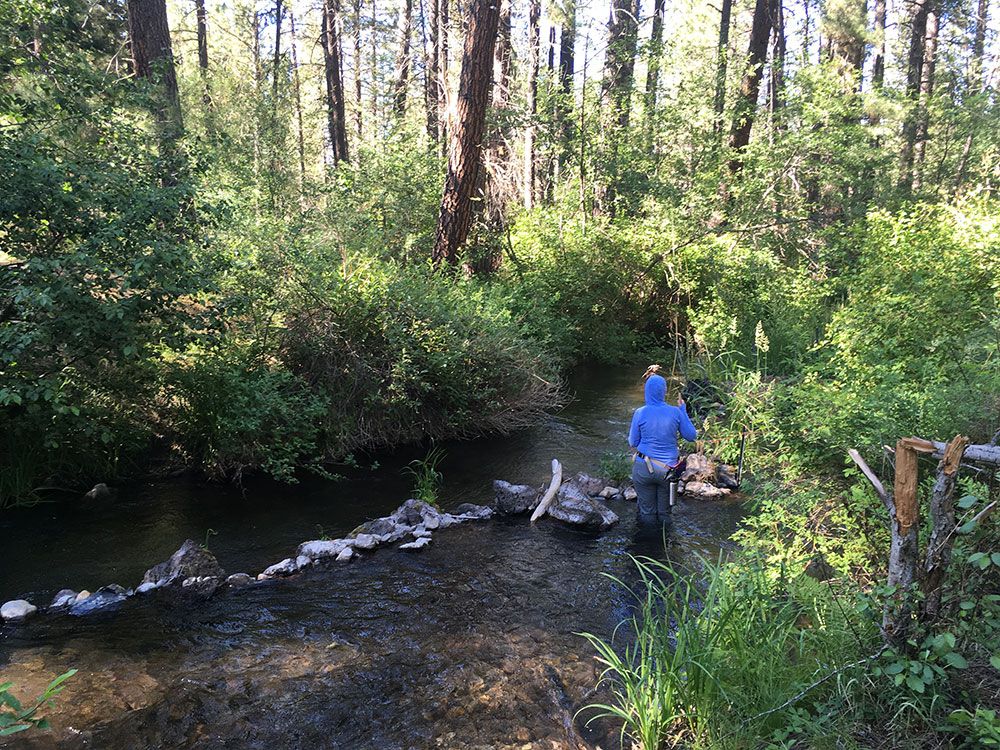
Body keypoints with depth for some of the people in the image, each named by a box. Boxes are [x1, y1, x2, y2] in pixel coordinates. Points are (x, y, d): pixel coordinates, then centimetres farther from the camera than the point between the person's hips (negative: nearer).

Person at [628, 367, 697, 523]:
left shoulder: (640, 413, -12)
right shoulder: (675, 412, -10)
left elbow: (633, 443, -2)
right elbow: (691, 436, 3)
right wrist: (683, 410, 10)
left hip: (644, 469, -1)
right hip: (668, 470, 1)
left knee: (647, 512, 15)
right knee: (664, 512, 20)